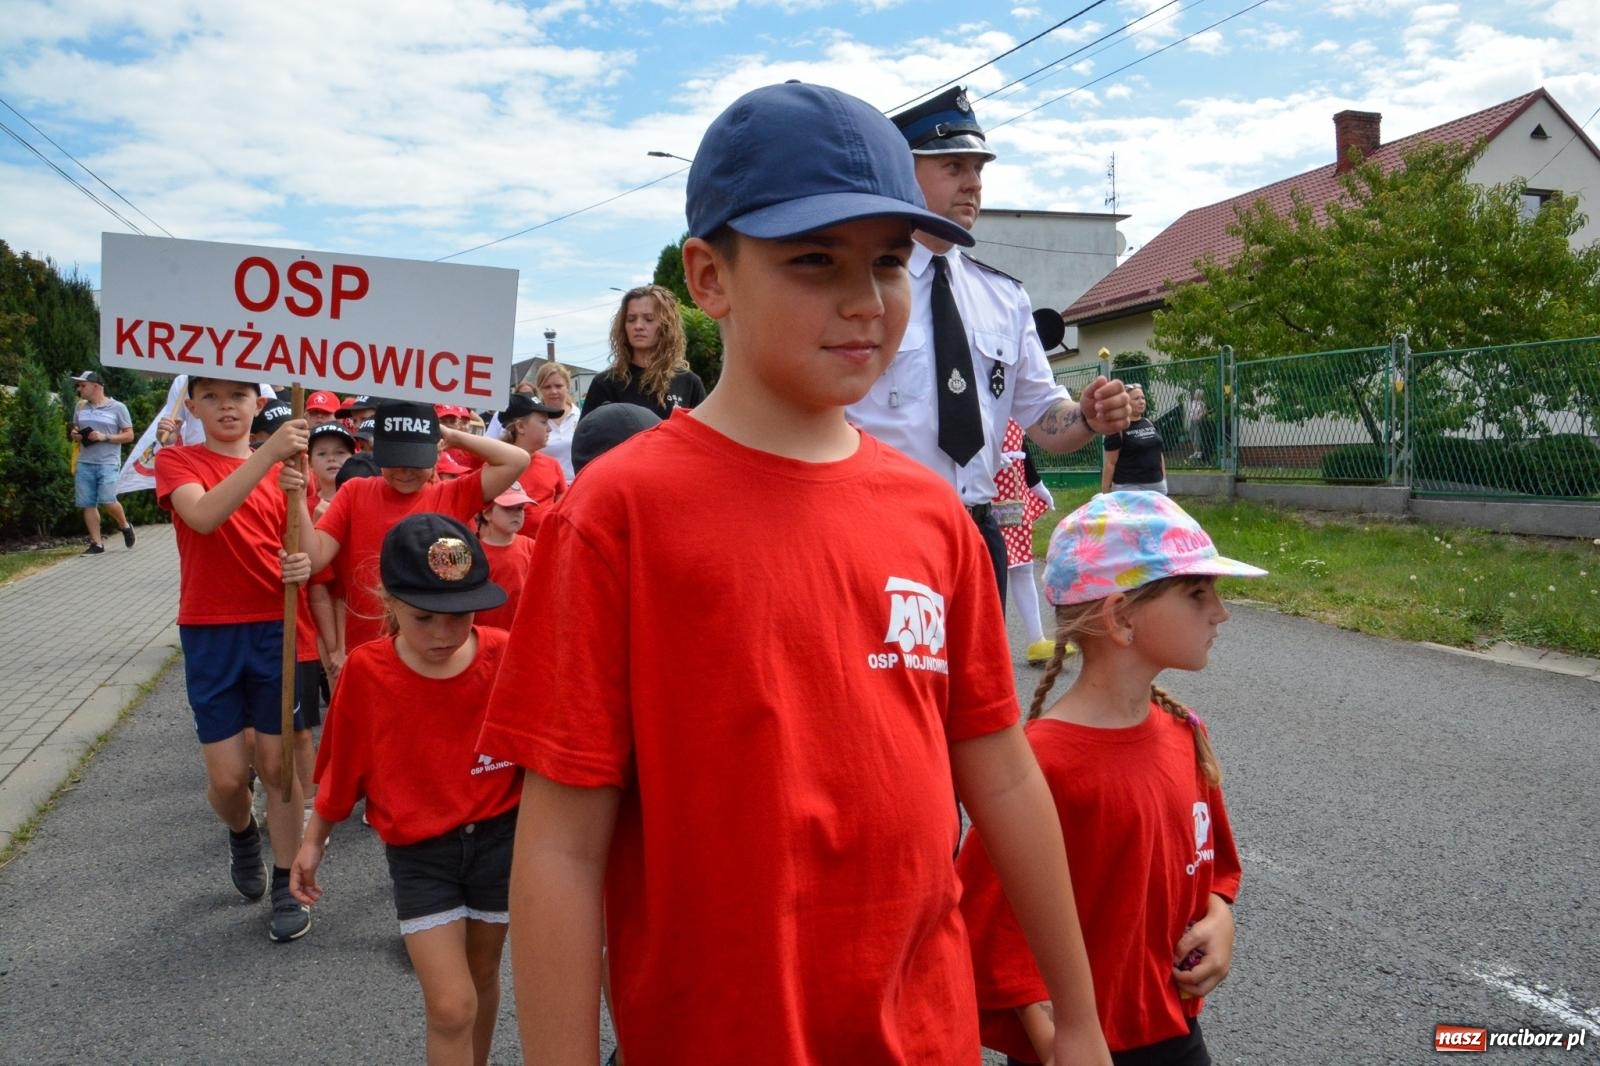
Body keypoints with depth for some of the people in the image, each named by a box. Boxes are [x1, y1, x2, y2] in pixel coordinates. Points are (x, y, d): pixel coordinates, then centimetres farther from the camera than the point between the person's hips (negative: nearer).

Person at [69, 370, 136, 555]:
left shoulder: (117, 408, -1)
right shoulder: (80, 408, 14)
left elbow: (129, 436, -1)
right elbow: (75, 430, 27)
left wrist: (105, 437, -13)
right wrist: (75, 435, 2)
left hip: (108, 462, -5)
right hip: (84, 463, 5)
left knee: (107, 500, -16)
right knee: (88, 504, 1)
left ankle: (125, 525, 13)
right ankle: (97, 544, 8)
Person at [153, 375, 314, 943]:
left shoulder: (284, 466, 4)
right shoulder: (176, 461, -3)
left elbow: (303, 549, 6)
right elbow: (203, 517, -24)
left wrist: (304, 565, -19)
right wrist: (267, 455, -35)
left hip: (276, 630, 1)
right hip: (209, 635, -1)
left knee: (277, 763, 5)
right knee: (227, 776, 1)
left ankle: (286, 886, 19)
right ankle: (242, 834, 35)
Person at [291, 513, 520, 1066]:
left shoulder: (504, 656, -15)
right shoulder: (366, 671, -14)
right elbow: (342, 765, 1)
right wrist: (314, 839, 10)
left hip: (498, 837, 1)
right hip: (419, 852, -1)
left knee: (482, 974, 21)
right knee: (450, 1005, -6)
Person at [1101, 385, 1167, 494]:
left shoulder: (1150, 424, 13)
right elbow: (1110, 463, -10)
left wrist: (1164, 479, 15)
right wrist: (1105, 494, -12)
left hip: (1156, 485, 7)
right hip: (1129, 487, -7)